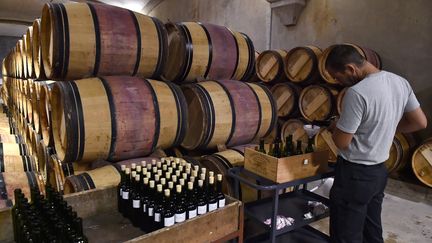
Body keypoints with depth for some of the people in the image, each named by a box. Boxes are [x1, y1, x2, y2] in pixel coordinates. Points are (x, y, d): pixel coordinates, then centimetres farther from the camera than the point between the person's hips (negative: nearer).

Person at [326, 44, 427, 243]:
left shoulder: (357, 93, -25)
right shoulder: (400, 82, 1)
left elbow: (341, 142, -19)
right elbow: (420, 122, 10)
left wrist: (335, 127, 1)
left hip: (354, 174, -8)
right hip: (379, 170, 8)